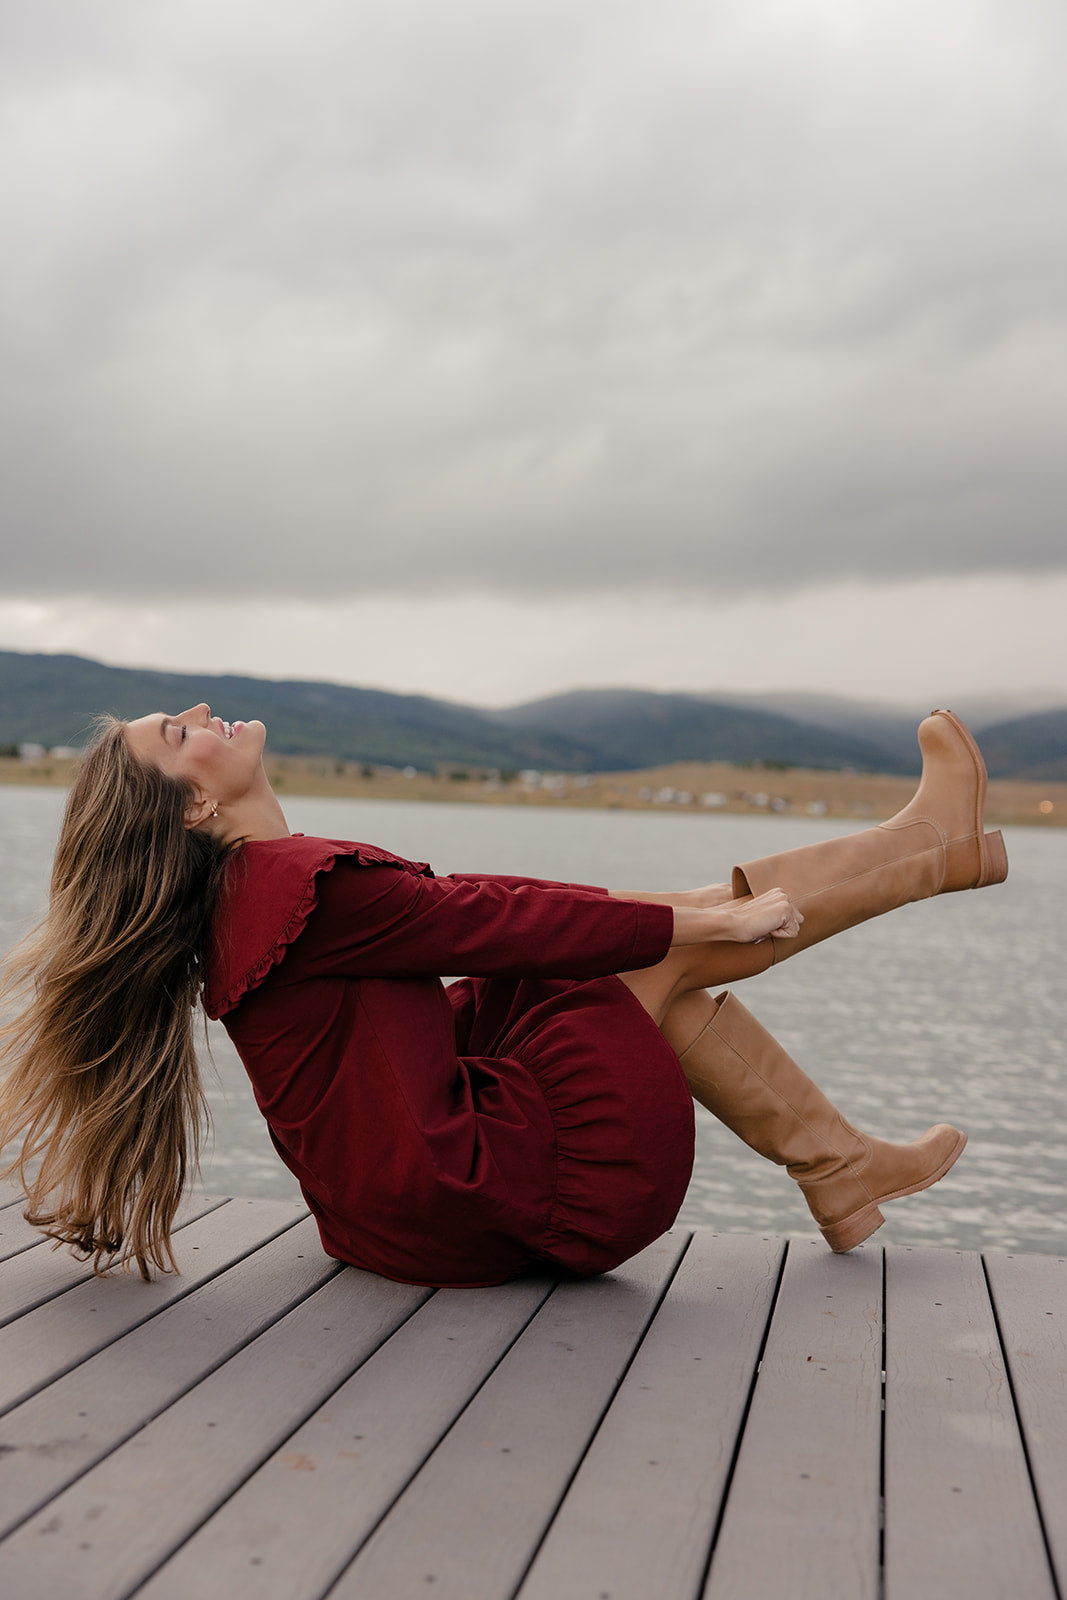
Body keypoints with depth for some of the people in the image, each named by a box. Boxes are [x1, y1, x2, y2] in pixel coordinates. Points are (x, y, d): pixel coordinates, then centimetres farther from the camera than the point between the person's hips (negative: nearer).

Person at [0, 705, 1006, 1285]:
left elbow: (451, 905, 11)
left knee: (661, 929, 12)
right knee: (671, 947, 0)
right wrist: (702, 921, -6)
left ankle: (837, 1162, 23)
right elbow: (500, 922, -18)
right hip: (475, 1202, -9)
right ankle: (937, 847, 19)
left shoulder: (242, 894, 7)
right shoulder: (309, 887, -23)